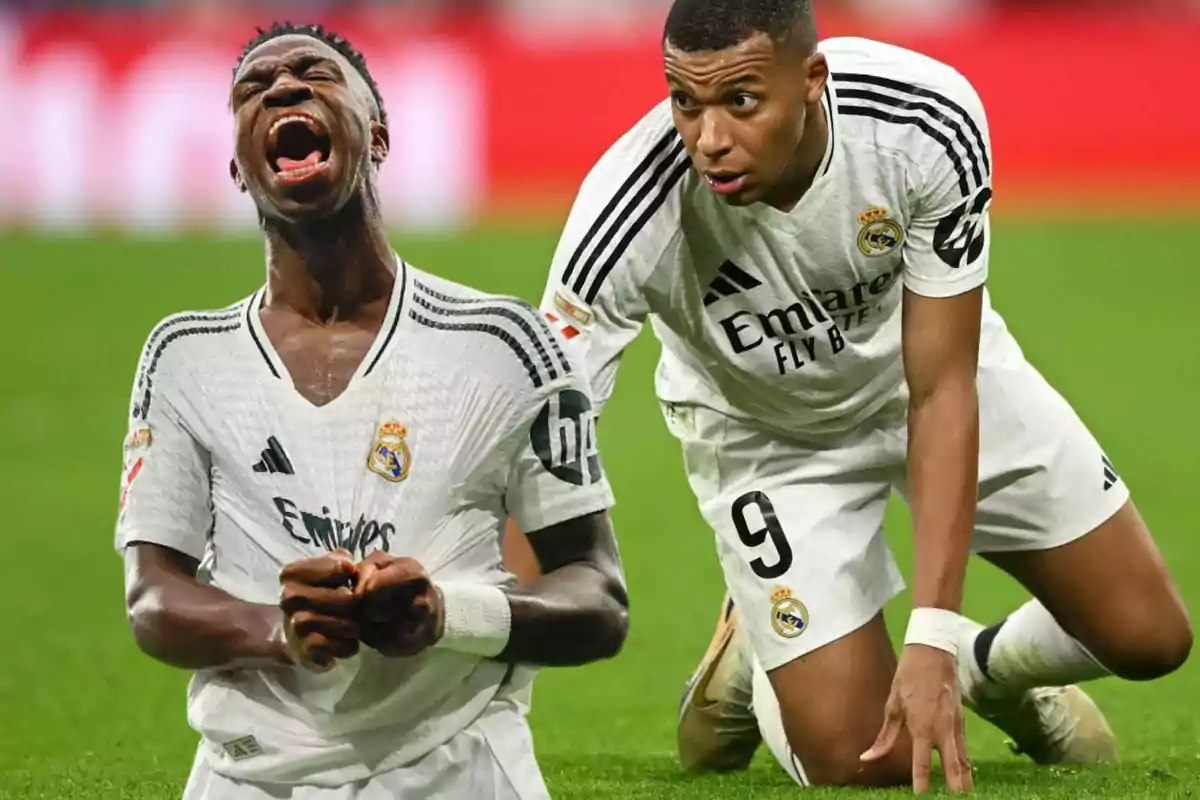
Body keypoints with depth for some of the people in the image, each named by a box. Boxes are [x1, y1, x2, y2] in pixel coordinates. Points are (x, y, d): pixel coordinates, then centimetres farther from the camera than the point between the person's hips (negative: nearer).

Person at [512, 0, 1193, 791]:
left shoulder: (930, 122, -34)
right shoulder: (632, 212, -37)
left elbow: (941, 393, -27)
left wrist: (931, 638, -33)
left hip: (924, 365, 2)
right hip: (766, 434, -2)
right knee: (863, 761, -12)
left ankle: (993, 667, 33)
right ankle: (759, 664, 22)